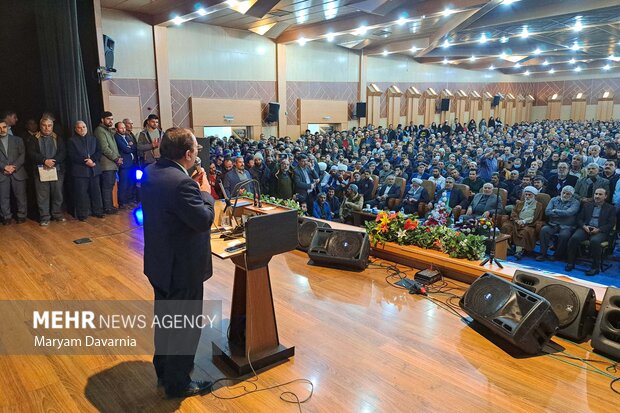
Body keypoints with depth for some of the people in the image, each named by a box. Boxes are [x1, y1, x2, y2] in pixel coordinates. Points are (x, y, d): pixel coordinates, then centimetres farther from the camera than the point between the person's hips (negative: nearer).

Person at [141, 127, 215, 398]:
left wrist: (194, 188, 2)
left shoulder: (151, 172, 0)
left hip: (159, 262, 9)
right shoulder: (182, 183, -29)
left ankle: (163, 370, 44)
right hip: (182, 267, -9)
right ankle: (177, 383, 27)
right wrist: (205, 192, -10)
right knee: (185, 325, 10)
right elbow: (204, 220, -25)